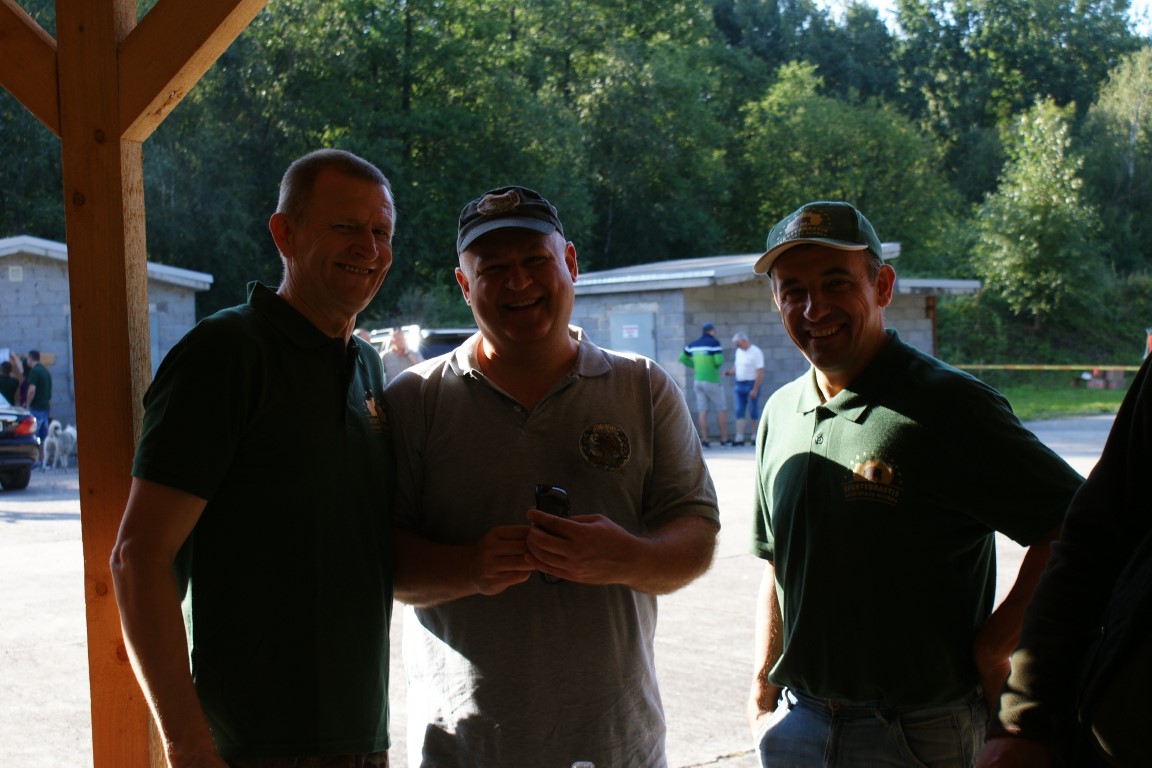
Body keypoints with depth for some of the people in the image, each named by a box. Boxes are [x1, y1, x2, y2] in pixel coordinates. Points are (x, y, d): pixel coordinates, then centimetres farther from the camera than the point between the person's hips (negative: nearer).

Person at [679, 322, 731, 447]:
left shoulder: (693, 345, 10)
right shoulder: (714, 342, -9)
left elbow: (682, 358, 16)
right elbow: (719, 360, -18)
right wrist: (717, 366, 4)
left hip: (698, 380, 6)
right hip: (711, 380, -6)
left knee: (702, 410, 3)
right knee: (721, 409, 4)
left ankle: (704, 439, -2)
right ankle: (724, 438, 4)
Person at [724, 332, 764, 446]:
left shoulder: (756, 352, -11)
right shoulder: (739, 351, 12)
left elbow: (760, 372, -15)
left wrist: (755, 389, -19)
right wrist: (730, 372, 0)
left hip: (751, 384, -6)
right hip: (739, 384, 7)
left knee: (753, 412, 2)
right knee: (739, 412, 0)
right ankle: (739, 438, -3)